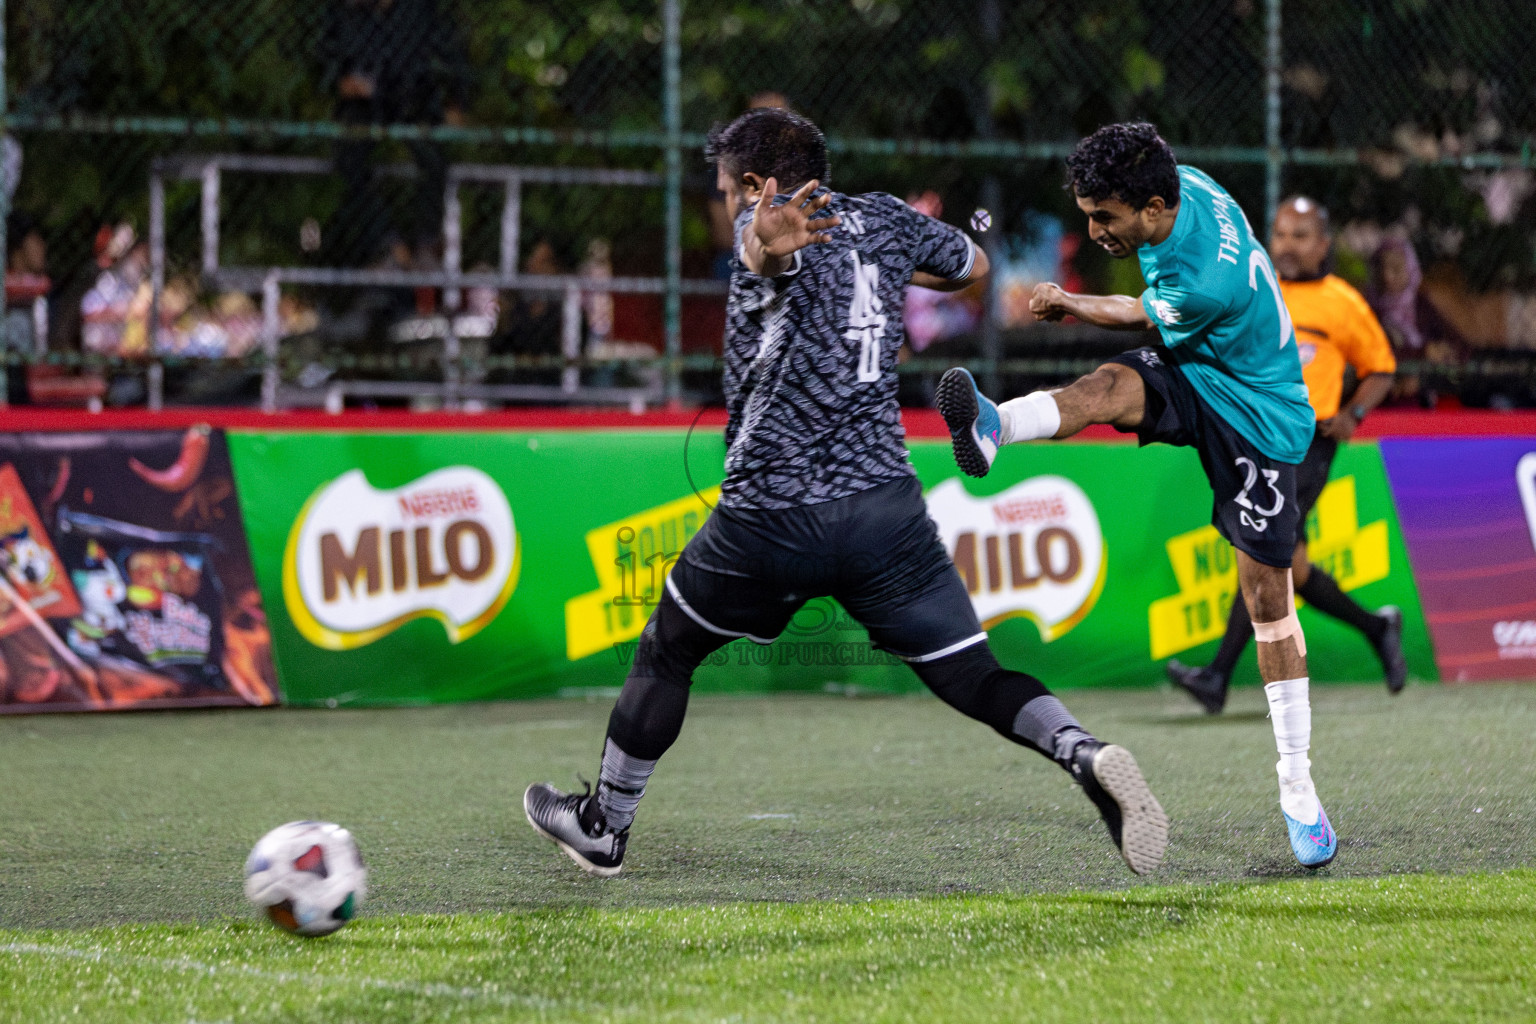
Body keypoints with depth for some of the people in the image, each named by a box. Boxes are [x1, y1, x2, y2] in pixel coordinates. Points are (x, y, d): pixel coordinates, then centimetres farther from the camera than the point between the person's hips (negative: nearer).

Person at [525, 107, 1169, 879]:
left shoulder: (767, 225, -2)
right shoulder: (882, 219, 13)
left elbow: (765, 249, -29)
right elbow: (973, 265, 31)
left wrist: (769, 241, -54)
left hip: (770, 513, -4)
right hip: (886, 509, 4)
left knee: (665, 651, 18)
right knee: (969, 674, 1)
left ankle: (604, 827, 30)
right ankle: (1086, 754, -26)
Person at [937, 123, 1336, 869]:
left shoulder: (1209, 283, -34)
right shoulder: (1183, 185, -13)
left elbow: (1145, 319, -11)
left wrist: (1075, 307, 3)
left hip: (1255, 415, -6)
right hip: (1189, 377, 7)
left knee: (1268, 596, -1)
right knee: (1110, 387, -29)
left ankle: (1298, 789, 10)